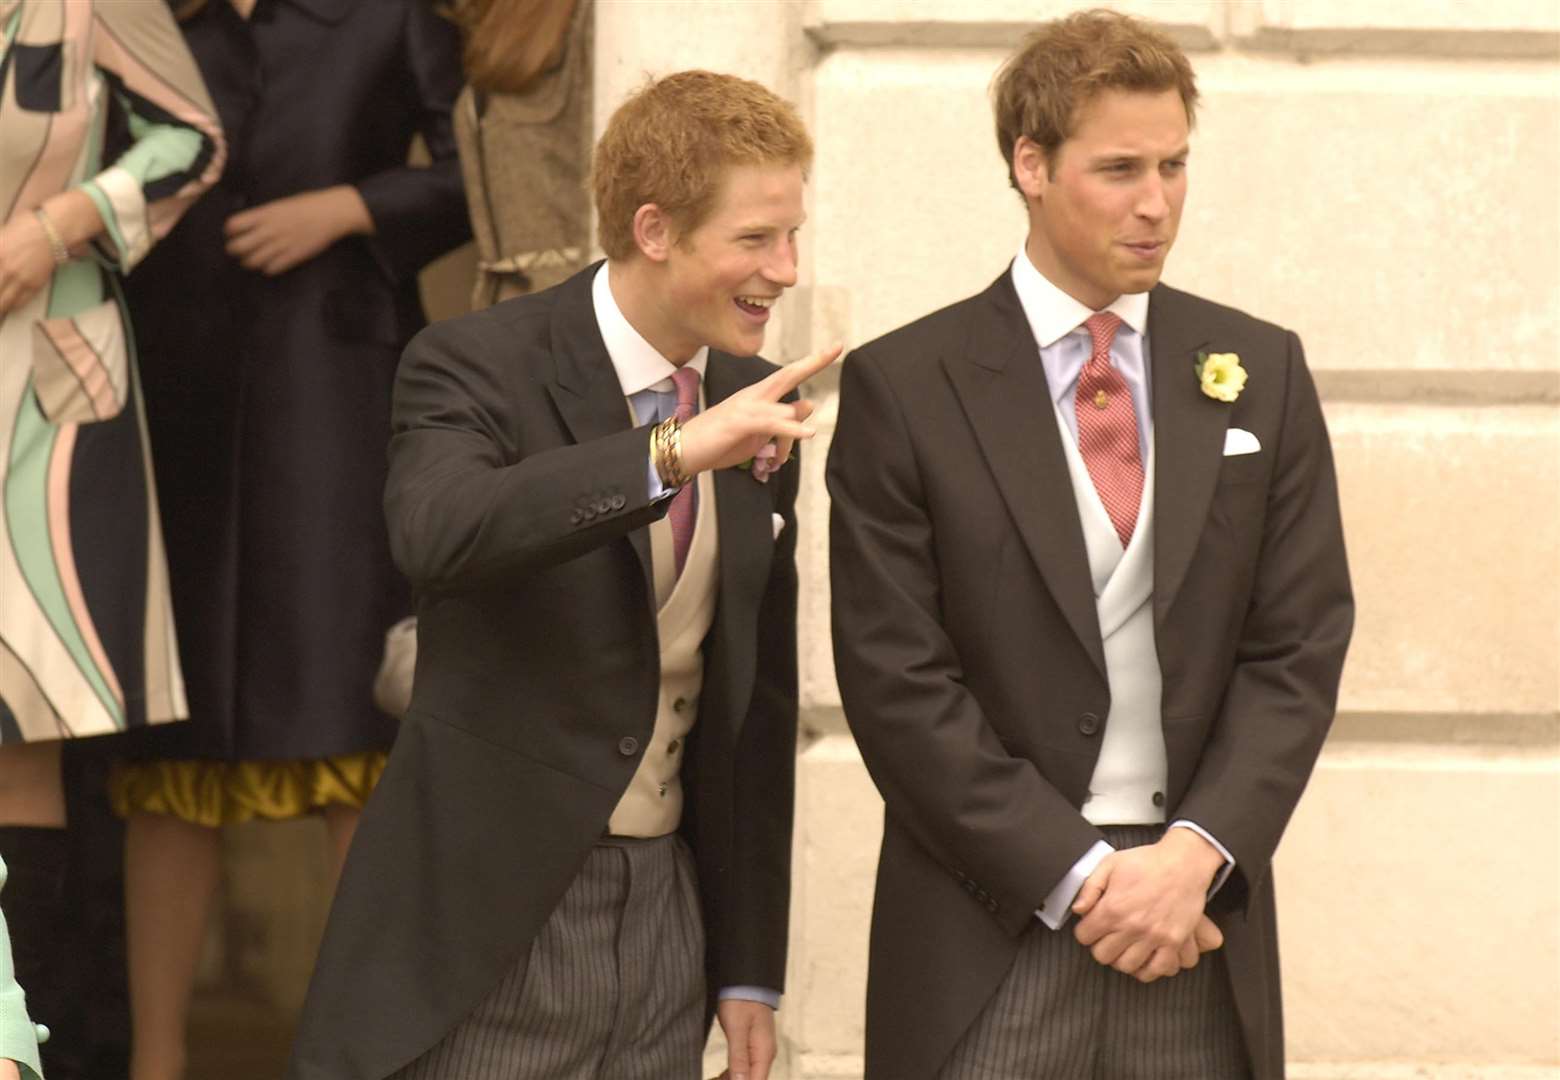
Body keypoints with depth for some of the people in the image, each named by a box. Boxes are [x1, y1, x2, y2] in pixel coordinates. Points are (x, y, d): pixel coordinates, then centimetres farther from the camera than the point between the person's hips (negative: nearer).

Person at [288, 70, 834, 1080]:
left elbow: (759, 700, 13)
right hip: (488, 922, -5)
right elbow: (438, 535, -32)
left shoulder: (751, 408, 8)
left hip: (668, 911, 5)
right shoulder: (479, 368, -10)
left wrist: (750, 969, 12)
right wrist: (673, 451, -38)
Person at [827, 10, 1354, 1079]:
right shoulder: (903, 388, -1)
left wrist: (1197, 853, -9)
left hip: (1202, 919, 2)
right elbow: (896, 680, -6)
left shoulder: (1259, 371, 8)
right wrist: (1076, 874, -11)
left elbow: (1299, 645, 4)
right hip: (990, 935, -2)